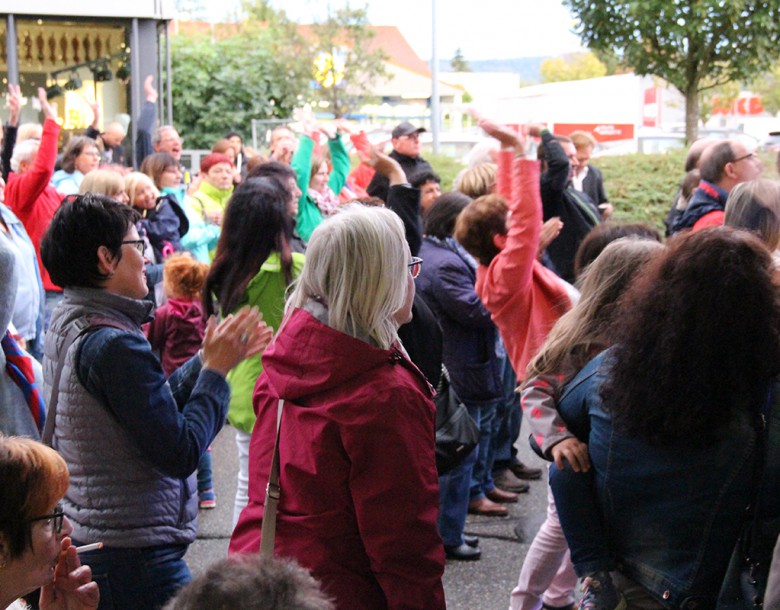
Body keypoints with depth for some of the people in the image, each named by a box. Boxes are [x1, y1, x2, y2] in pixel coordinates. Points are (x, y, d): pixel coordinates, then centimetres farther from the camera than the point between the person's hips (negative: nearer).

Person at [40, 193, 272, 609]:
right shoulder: (114, 344, -22)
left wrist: (207, 360, 7)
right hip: (134, 556, -10)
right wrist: (215, 370, -11)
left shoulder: (67, 325, 7)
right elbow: (180, 453, -21)